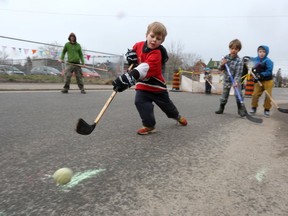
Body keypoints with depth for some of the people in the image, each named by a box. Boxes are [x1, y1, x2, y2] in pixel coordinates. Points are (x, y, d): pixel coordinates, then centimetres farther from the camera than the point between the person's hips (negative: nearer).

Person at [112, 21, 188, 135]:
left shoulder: (157, 54, -28)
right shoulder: (138, 45, -7)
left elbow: (145, 68, -44)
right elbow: (133, 51, 17)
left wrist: (129, 77, -58)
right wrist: (131, 56, -10)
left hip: (156, 85, -4)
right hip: (142, 84, 4)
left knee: (166, 104, 14)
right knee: (140, 101, -20)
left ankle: (177, 116, 46)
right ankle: (149, 125, -5)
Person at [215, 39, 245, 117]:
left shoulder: (239, 61, -18)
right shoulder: (225, 58, -6)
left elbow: (238, 73, -23)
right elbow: (220, 69, 1)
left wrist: (236, 82, -37)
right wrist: (222, 65, -21)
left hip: (236, 80, -3)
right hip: (226, 80, 3)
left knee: (238, 94, -9)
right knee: (224, 95, 9)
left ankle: (240, 109, 5)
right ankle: (221, 108, 24)